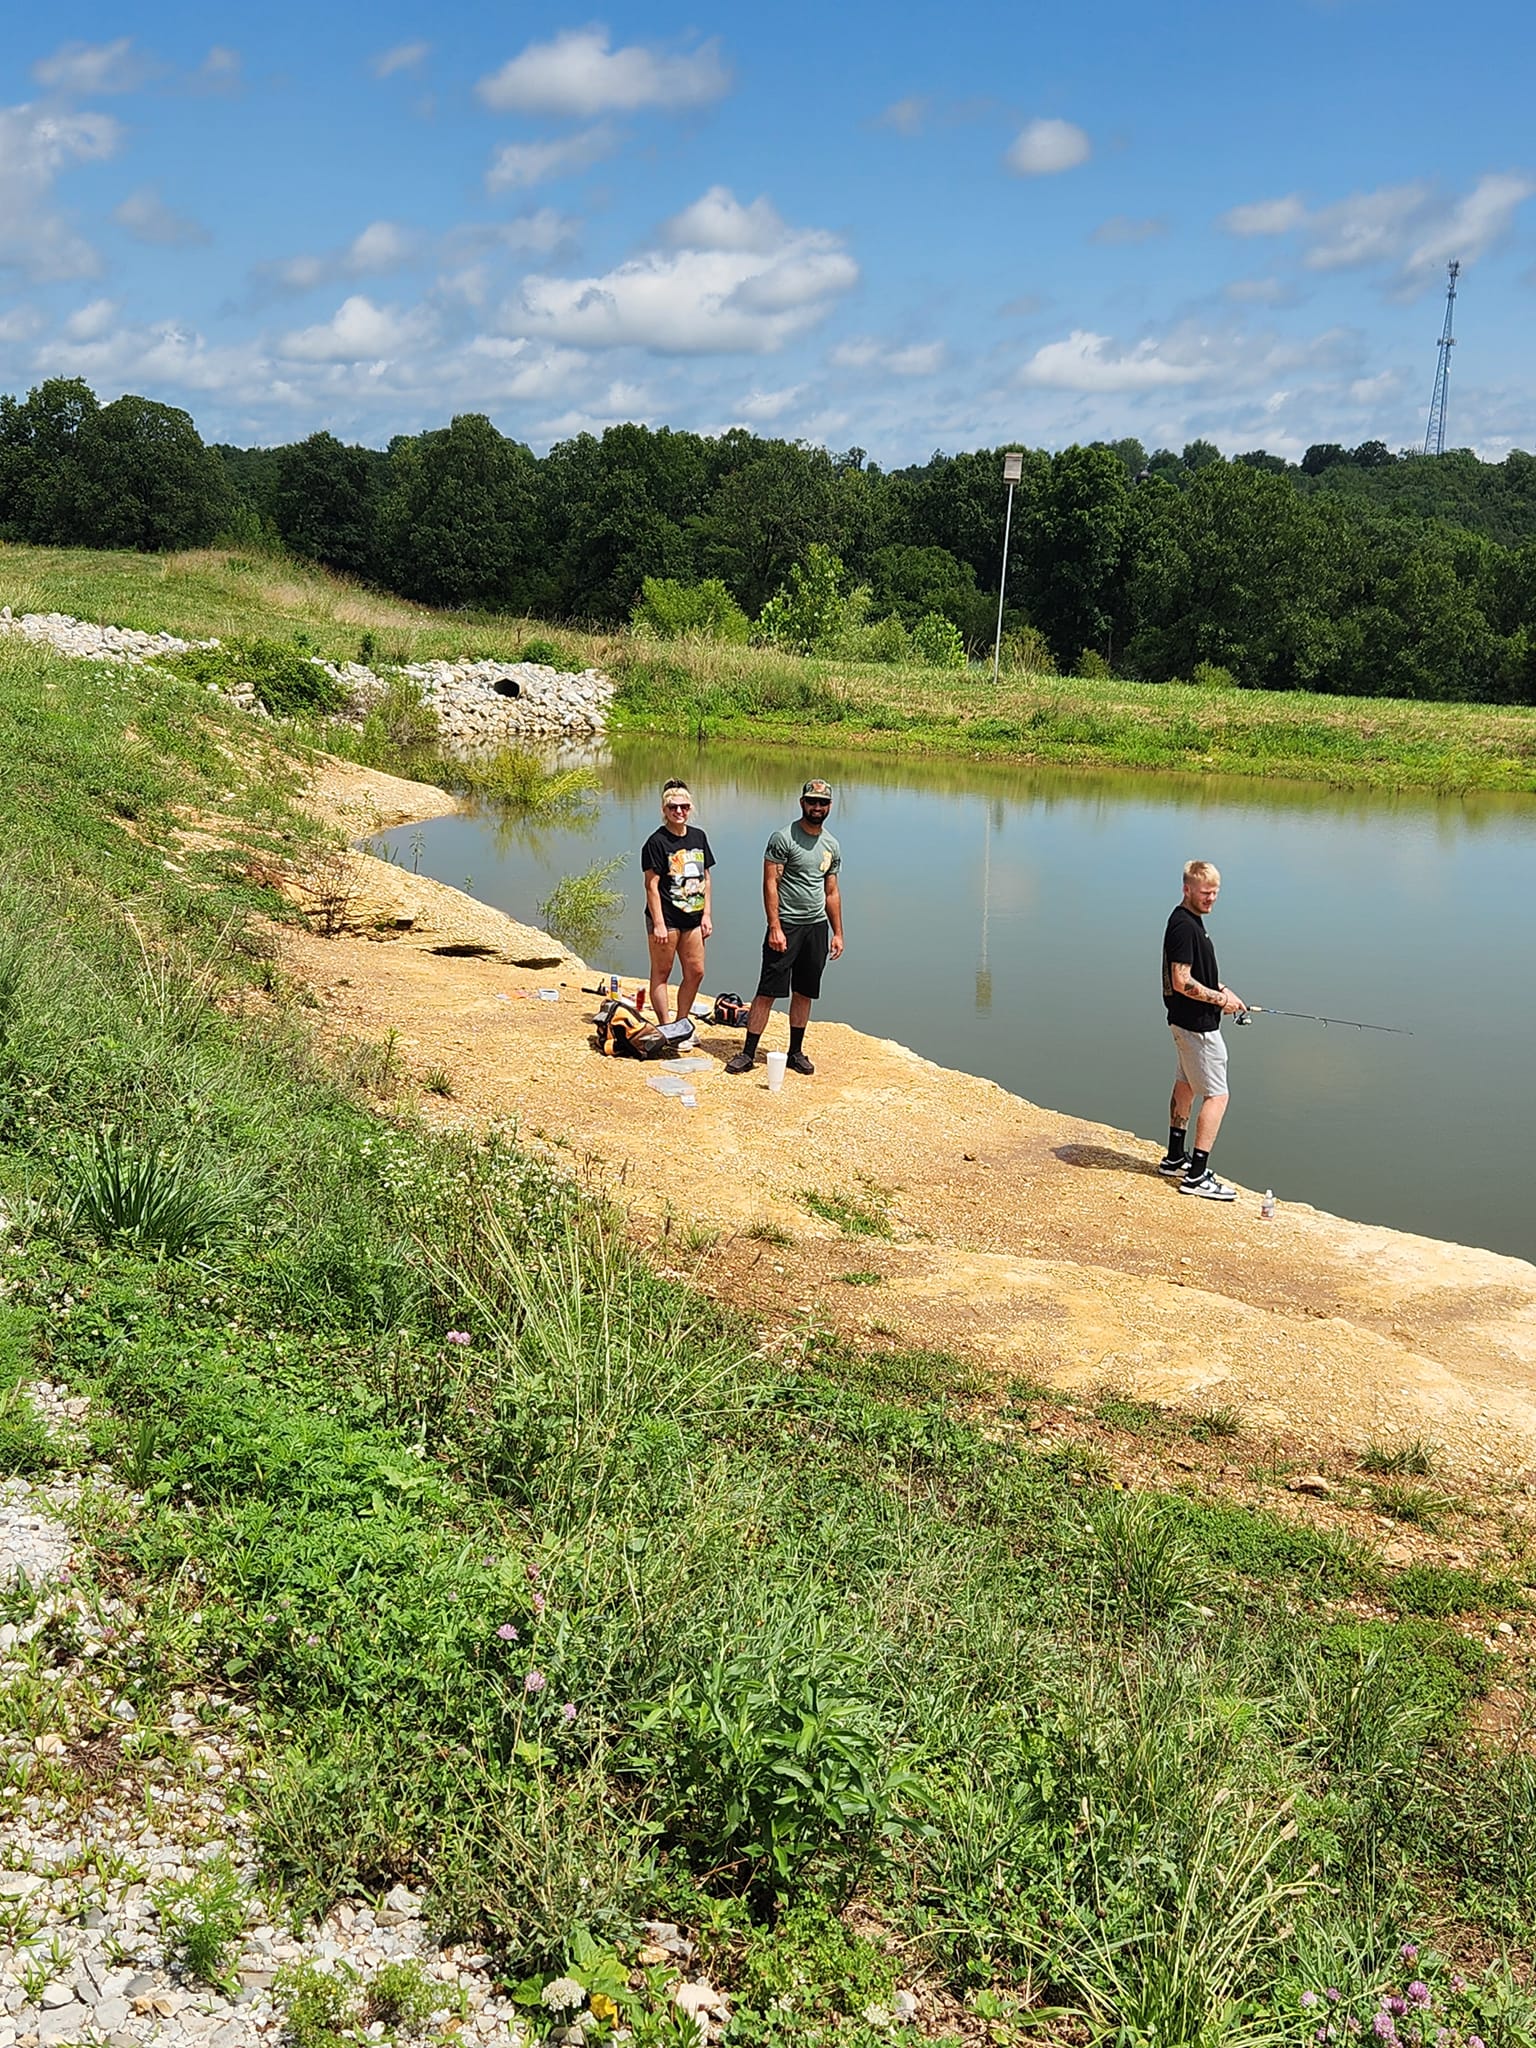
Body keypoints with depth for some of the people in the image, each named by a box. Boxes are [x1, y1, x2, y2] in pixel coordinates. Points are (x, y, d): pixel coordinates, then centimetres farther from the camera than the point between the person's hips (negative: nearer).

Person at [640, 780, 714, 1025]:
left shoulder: (698, 837, 10)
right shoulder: (657, 842, -8)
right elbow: (651, 885, -11)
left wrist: (706, 915, 9)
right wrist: (658, 923, -16)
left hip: (693, 918, 6)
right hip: (666, 916, -6)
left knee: (695, 972, 7)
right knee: (661, 973, 1)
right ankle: (665, 1028, 4)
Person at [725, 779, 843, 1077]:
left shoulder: (832, 846, 12)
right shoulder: (784, 839, -8)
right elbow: (770, 884, -11)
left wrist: (837, 933, 14)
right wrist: (775, 928, -18)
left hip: (818, 927, 6)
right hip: (787, 926, -6)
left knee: (804, 993, 11)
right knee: (767, 992, -6)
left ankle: (796, 1052, 20)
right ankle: (748, 1053, -2)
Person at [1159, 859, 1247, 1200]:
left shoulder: (1191, 920, 11)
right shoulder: (1183, 925, -22)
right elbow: (1182, 982, -26)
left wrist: (1219, 988, 8)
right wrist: (1221, 999, -17)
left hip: (1186, 1021, 11)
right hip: (1197, 1023, -11)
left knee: (1186, 1085, 20)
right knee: (1217, 1095, -8)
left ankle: (1175, 1159, 32)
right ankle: (1196, 1176, -8)